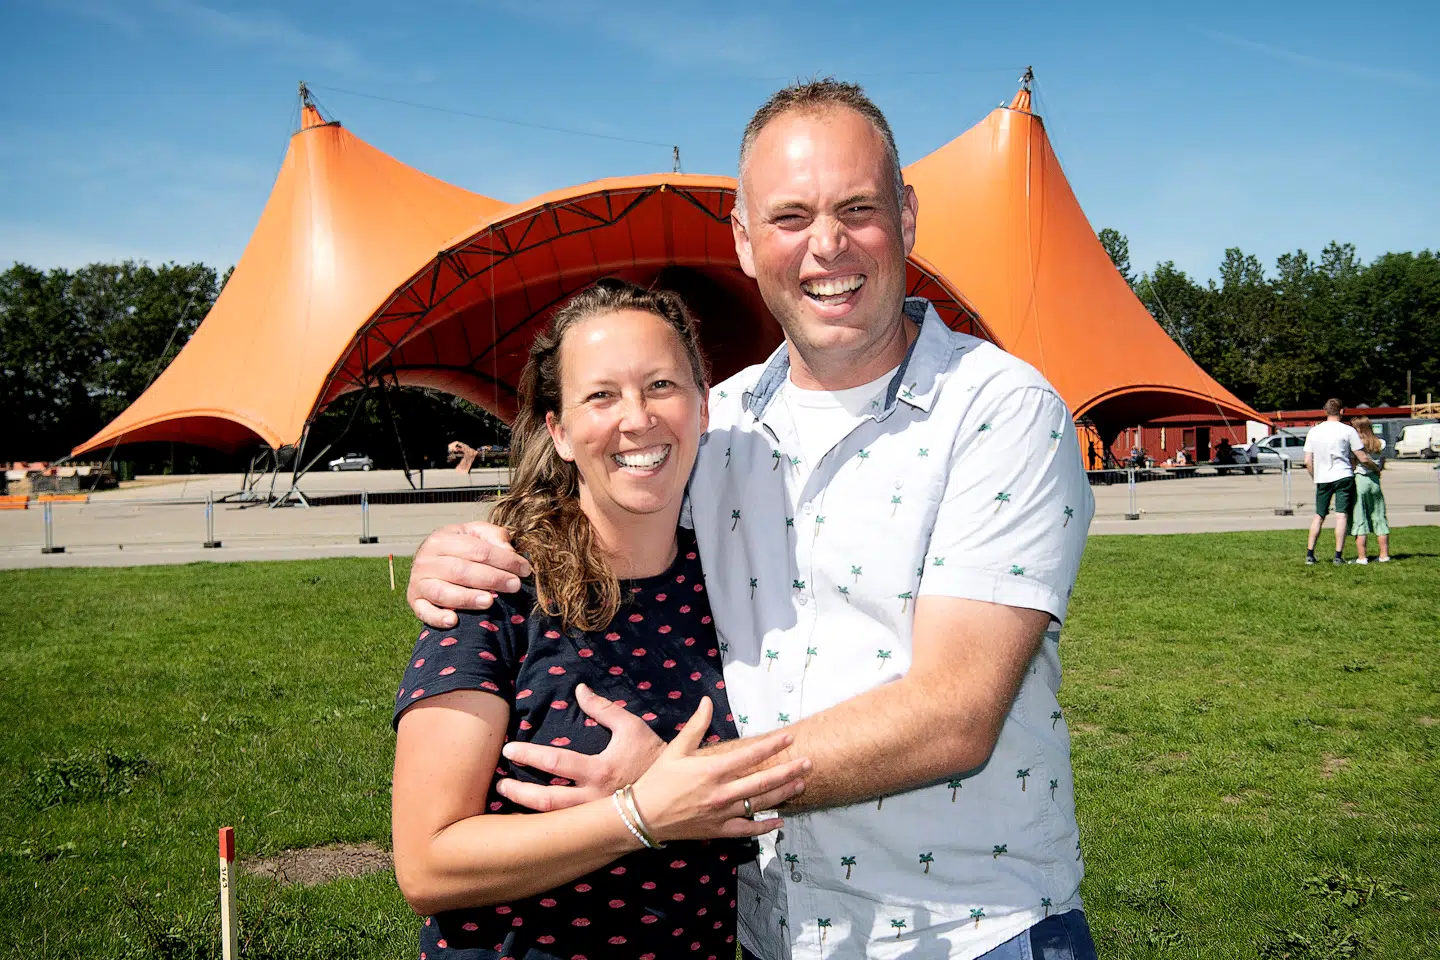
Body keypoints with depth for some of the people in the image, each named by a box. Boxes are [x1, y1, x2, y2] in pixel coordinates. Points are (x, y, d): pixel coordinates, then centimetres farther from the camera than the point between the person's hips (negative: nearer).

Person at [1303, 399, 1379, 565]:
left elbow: (1308, 461, 3)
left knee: (1319, 515, 12)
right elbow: (1363, 458, -3)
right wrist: (1376, 469, 14)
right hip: (1343, 477, -3)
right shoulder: (1348, 430, -5)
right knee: (1341, 515, -1)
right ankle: (1338, 556, -4)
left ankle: (1309, 554, 11)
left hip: (1322, 479, 3)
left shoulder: (1313, 431, 4)